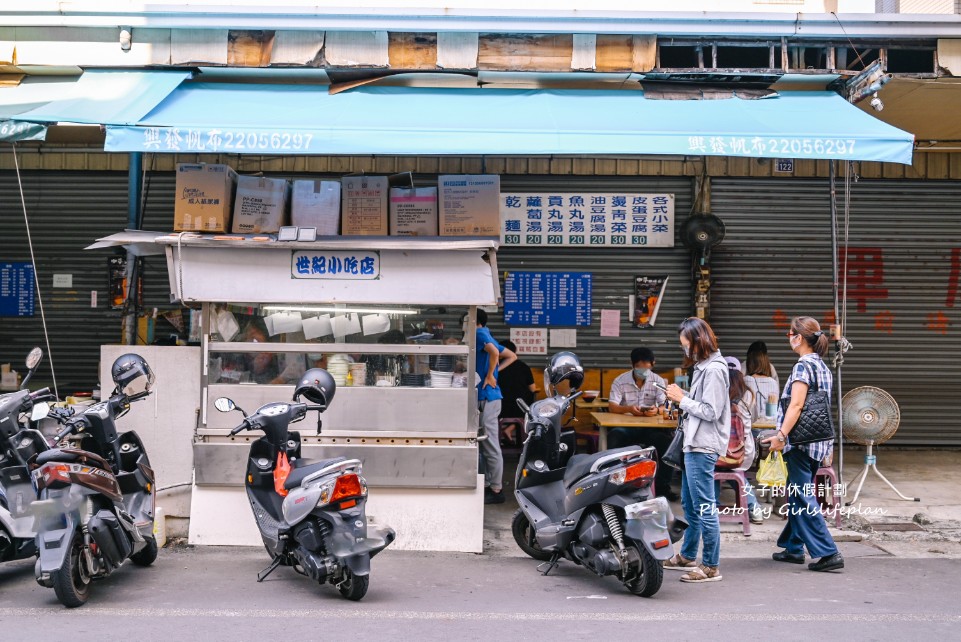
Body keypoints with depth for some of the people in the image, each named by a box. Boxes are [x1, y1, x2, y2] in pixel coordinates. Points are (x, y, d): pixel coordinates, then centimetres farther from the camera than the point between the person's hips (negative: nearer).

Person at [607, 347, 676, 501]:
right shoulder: (620, 381, 0)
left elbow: (666, 406, -4)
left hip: (650, 428, 2)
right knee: (613, 438, -34)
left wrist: (657, 410, -29)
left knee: (669, 442, -25)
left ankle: (662, 486, -6)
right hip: (626, 426, -1)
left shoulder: (658, 381, 5)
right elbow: (612, 406, -10)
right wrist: (629, 409, -31)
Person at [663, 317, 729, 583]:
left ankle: (711, 566, 0)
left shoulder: (713, 370, -16)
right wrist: (682, 396, 3)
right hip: (694, 444, 11)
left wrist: (683, 399, -12)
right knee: (689, 505, 20)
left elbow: (711, 412, -20)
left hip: (703, 447, -11)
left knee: (705, 508, -6)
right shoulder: (703, 366, 14)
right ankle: (687, 556, 32)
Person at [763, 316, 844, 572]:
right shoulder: (823, 366, 14)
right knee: (797, 494, 17)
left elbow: (796, 406, -21)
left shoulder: (803, 366, -13)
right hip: (819, 438, 9)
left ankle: (829, 553, -7)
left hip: (802, 439, -9)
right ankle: (794, 547, 24)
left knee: (803, 497, -6)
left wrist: (781, 435, -23)